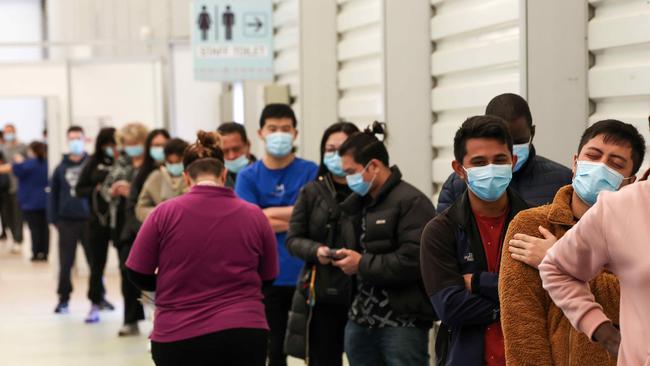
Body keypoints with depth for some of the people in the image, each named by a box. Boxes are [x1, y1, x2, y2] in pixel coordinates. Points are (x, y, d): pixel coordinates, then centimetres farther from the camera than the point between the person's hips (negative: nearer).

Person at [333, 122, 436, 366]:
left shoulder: (412, 202, -11)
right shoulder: (357, 203, 17)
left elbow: (414, 261, -21)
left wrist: (362, 265, -14)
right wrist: (344, 258, 5)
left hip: (402, 323, -8)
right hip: (360, 321, 9)